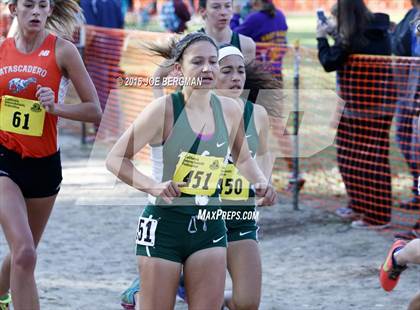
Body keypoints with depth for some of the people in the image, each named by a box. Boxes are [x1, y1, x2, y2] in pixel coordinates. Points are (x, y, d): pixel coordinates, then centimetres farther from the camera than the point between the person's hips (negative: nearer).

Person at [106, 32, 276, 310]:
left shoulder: (229, 110, 2)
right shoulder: (164, 109, -13)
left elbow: (243, 158, 21)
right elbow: (115, 159, -12)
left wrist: (261, 182, 2)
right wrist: (152, 186, -26)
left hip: (210, 224, 4)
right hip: (164, 224, -4)